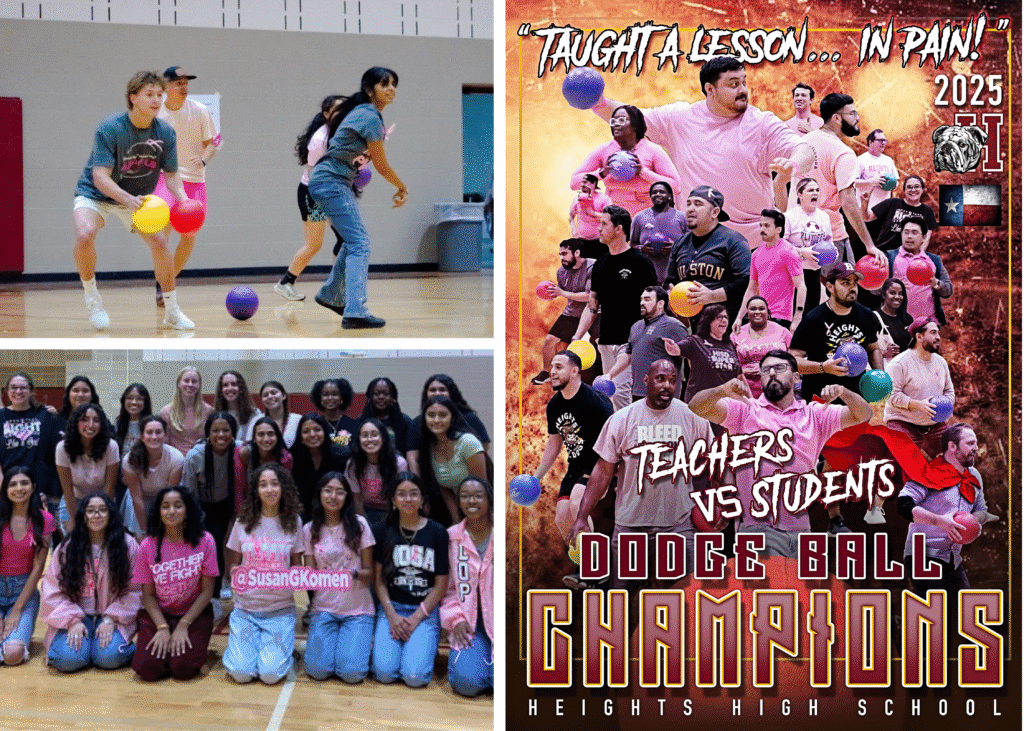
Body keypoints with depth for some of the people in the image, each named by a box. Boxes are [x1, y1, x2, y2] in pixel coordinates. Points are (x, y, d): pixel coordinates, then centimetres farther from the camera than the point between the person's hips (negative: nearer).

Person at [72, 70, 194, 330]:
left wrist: (183, 198, -23)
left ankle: (172, 312, 10)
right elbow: (100, 177, -31)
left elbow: (171, 174, -2)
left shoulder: (165, 132, -12)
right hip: (95, 194, -4)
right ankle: (91, 296, -5)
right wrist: (128, 200, -48)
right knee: (85, 234, -31)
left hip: (136, 198, 4)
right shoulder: (110, 128, -26)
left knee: (159, 242, -9)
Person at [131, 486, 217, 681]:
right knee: (147, 669, -20)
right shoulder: (148, 546, -6)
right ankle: (164, 646, 12)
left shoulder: (204, 541, -10)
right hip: (157, 615, 1)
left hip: (194, 614, -1)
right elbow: (148, 595, 0)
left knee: (184, 668, -24)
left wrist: (183, 626, -13)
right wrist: (162, 628, -14)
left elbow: (207, 591, -6)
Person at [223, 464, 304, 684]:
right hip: (245, 608, 1)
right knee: (241, 673, -15)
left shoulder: (293, 523, 1)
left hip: (280, 610, -1)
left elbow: (297, 567, 8)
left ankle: (280, 648, 15)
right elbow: (233, 565, 10)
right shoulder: (243, 523, 3)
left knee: (271, 674, -18)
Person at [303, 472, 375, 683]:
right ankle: (330, 640, 16)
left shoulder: (359, 525, -3)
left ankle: (363, 641, 14)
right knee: (317, 670, -17)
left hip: (357, 610, -2)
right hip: (324, 608, 2)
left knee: (352, 673, -19)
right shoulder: (309, 530, 3)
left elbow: (369, 573, -1)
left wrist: (354, 574, -23)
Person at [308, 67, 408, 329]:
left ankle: (330, 295, 35)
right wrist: (403, 188, 4)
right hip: (331, 182, -10)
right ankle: (355, 312, -26)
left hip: (337, 181, 10)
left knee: (353, 240, 21)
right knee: (359, 243, -16)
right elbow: (381, 166, -11)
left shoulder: (362, 111, 13)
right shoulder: (370, 118, -17)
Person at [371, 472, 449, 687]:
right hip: (391, 608, 1)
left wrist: (416, 618, -8)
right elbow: (379, 579, 5)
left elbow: (441, 584, 0)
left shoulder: (437, 533, 0)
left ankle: (427, 647, 11)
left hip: (425, 611, -1)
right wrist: (392, 615, -9)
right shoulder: (384, 532, 6)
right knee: (384, 672, -19)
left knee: (414, 676, -21)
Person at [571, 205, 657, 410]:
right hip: (606, 342, 7)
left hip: (631, 340, -7)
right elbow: (592, 305, 17)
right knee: (611, 393, 9)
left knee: (620, 391, -16)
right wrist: (576, 338, 7)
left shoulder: (639, 262, -6)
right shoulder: (600, 265, 14)